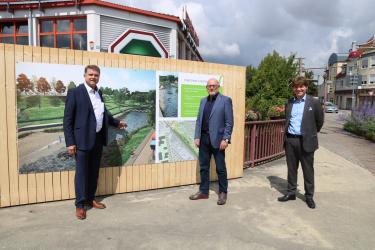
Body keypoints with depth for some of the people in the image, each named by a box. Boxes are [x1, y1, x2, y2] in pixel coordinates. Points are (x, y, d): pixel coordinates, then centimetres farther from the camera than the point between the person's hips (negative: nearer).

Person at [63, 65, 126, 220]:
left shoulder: (99, 93, 12)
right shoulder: (75, 92, -8)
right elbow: (67, 119, -10)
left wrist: (116, 123, 33)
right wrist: (70, 142, -15)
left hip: (98, 139, 6)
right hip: (83, 140, -6)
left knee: (94, 172, 15)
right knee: (81, 172, 2)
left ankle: (90, 199, 29)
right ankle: (80, 205, 14)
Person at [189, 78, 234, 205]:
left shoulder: (225, 100, -4)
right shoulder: (203, 101, 13)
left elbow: (229, 122, -9)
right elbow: (199, 120, 12)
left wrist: (225, 139, -15)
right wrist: (197, 136, 3)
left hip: (217, 139, -5)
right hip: (204, 138, 5)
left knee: (220, 168, 6)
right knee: (203, 167, 12)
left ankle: (223, 193, 21)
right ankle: (203, 191, 25)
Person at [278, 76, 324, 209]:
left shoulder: (314, 102, -3)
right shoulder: (289, 103, 8)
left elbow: (319, 121, 5)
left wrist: (311, 133, 12)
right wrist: (287, 134, 13)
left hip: (305, 141, -3)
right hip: (290, 140, 4)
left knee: (308, 170, 7)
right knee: (291, 168, 13)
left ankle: (309, 196, 21)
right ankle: (291, 192, 26)